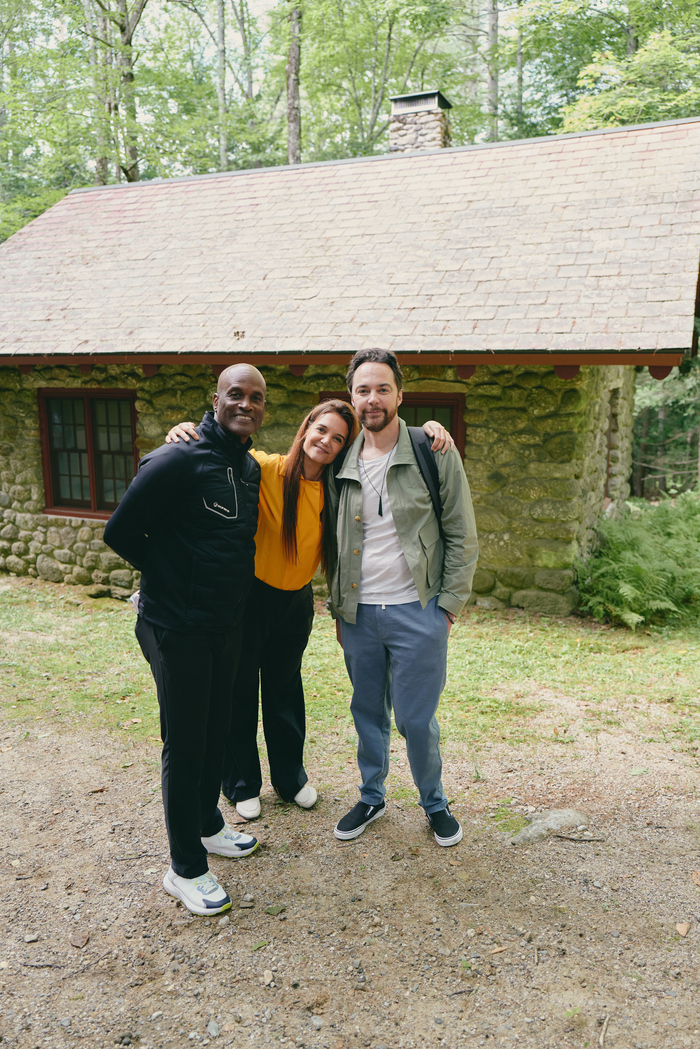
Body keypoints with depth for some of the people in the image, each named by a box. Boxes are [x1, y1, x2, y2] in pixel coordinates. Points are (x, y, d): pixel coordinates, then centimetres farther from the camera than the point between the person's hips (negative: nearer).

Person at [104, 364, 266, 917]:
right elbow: (120, 532, -16)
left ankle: (207, 825, 42)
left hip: (227, 623, 8)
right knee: (185, 742, 3)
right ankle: (185, 867, 20)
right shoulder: (180, 461, -19)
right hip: (178, 628, -8)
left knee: (217, 730, 20)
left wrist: (226, 587, 9)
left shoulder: (251, 470, 7)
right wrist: (171, 577, -3)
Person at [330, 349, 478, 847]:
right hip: (358, 614, 4)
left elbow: (463, 537, -4)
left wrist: (449, 605, -7)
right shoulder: (343, 464, 6)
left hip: (416, 611, -4)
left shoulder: (435, 454, -6)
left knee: (416, 718, 5)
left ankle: (435, 803, 30)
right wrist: (338, 607, 11)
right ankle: (372, 797, 37)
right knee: (367, 713, 16)